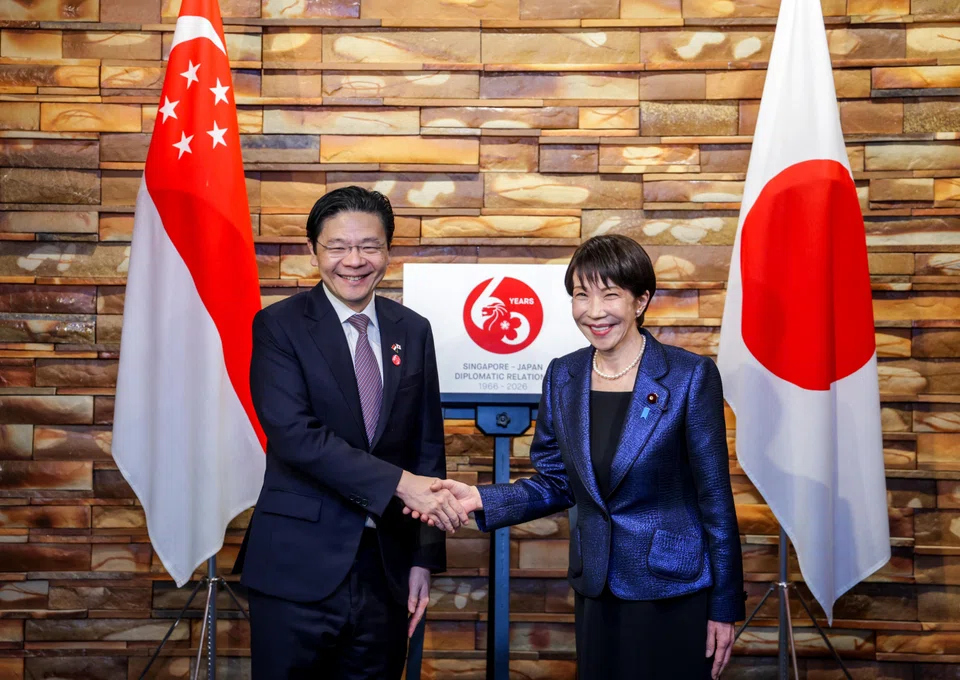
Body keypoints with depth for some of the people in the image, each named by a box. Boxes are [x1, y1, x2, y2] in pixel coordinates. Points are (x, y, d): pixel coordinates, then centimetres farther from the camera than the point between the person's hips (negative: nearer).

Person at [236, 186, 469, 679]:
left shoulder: (413, 331, 7)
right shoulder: (279, 326, -5)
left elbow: (427, 446, 8)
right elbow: (295, 434, -18)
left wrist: (424, 557, 4)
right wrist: (399, 484, -23)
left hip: (386, 568, 4)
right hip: (299, 568, -3)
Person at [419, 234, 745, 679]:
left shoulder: (690, 376, -12)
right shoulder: (563, 377, 2)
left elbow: (714, 496, -8)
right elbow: (556, 484, 7)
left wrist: (725, 606, -5)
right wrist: (482, 500, -9)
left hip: (673, 591, -4)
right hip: (596, 592, 4)